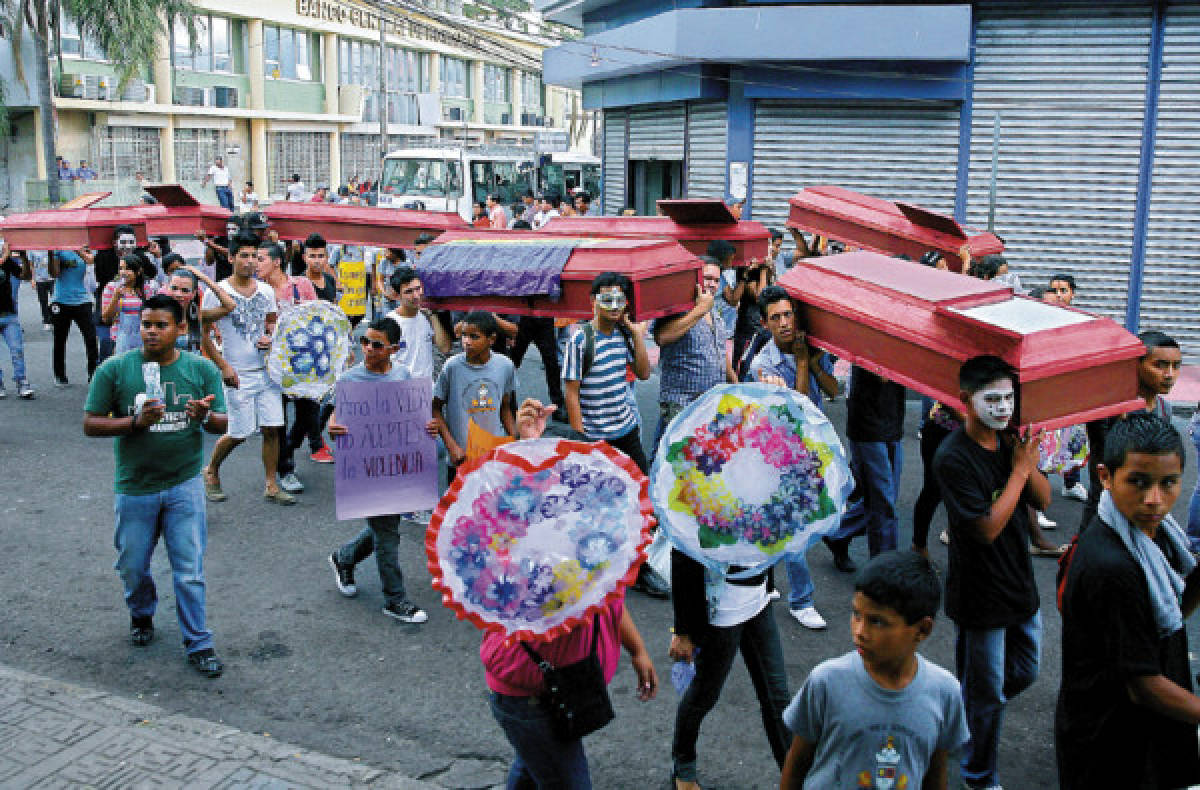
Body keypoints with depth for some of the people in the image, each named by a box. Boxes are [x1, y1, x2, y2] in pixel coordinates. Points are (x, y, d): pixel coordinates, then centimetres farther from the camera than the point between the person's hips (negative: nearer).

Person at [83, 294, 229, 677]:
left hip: (184, 486, 0)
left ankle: (198, 645, 14)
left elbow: (222, 424, 0)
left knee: (190, 571, 0)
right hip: (134, 487, 1)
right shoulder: (115, 369, -7)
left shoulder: (202, 369, -3)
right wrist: (135, 422, -22)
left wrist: (205, 416, -24)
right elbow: (90, 424, -6)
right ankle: (142, 617, 45)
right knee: (132, 567, 15)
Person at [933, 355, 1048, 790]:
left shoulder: (1009, 441, 0)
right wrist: (1020, 469, -22)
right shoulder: (952, 457, -23)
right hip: (980, 595, -7)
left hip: (1020, 585, 7)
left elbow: (1044, 500, -2)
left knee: (1025, 672, 22)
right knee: (986, 693, 9)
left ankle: (963, 712, 46)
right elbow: (988, 528, -26)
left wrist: (1029, 463, -20)